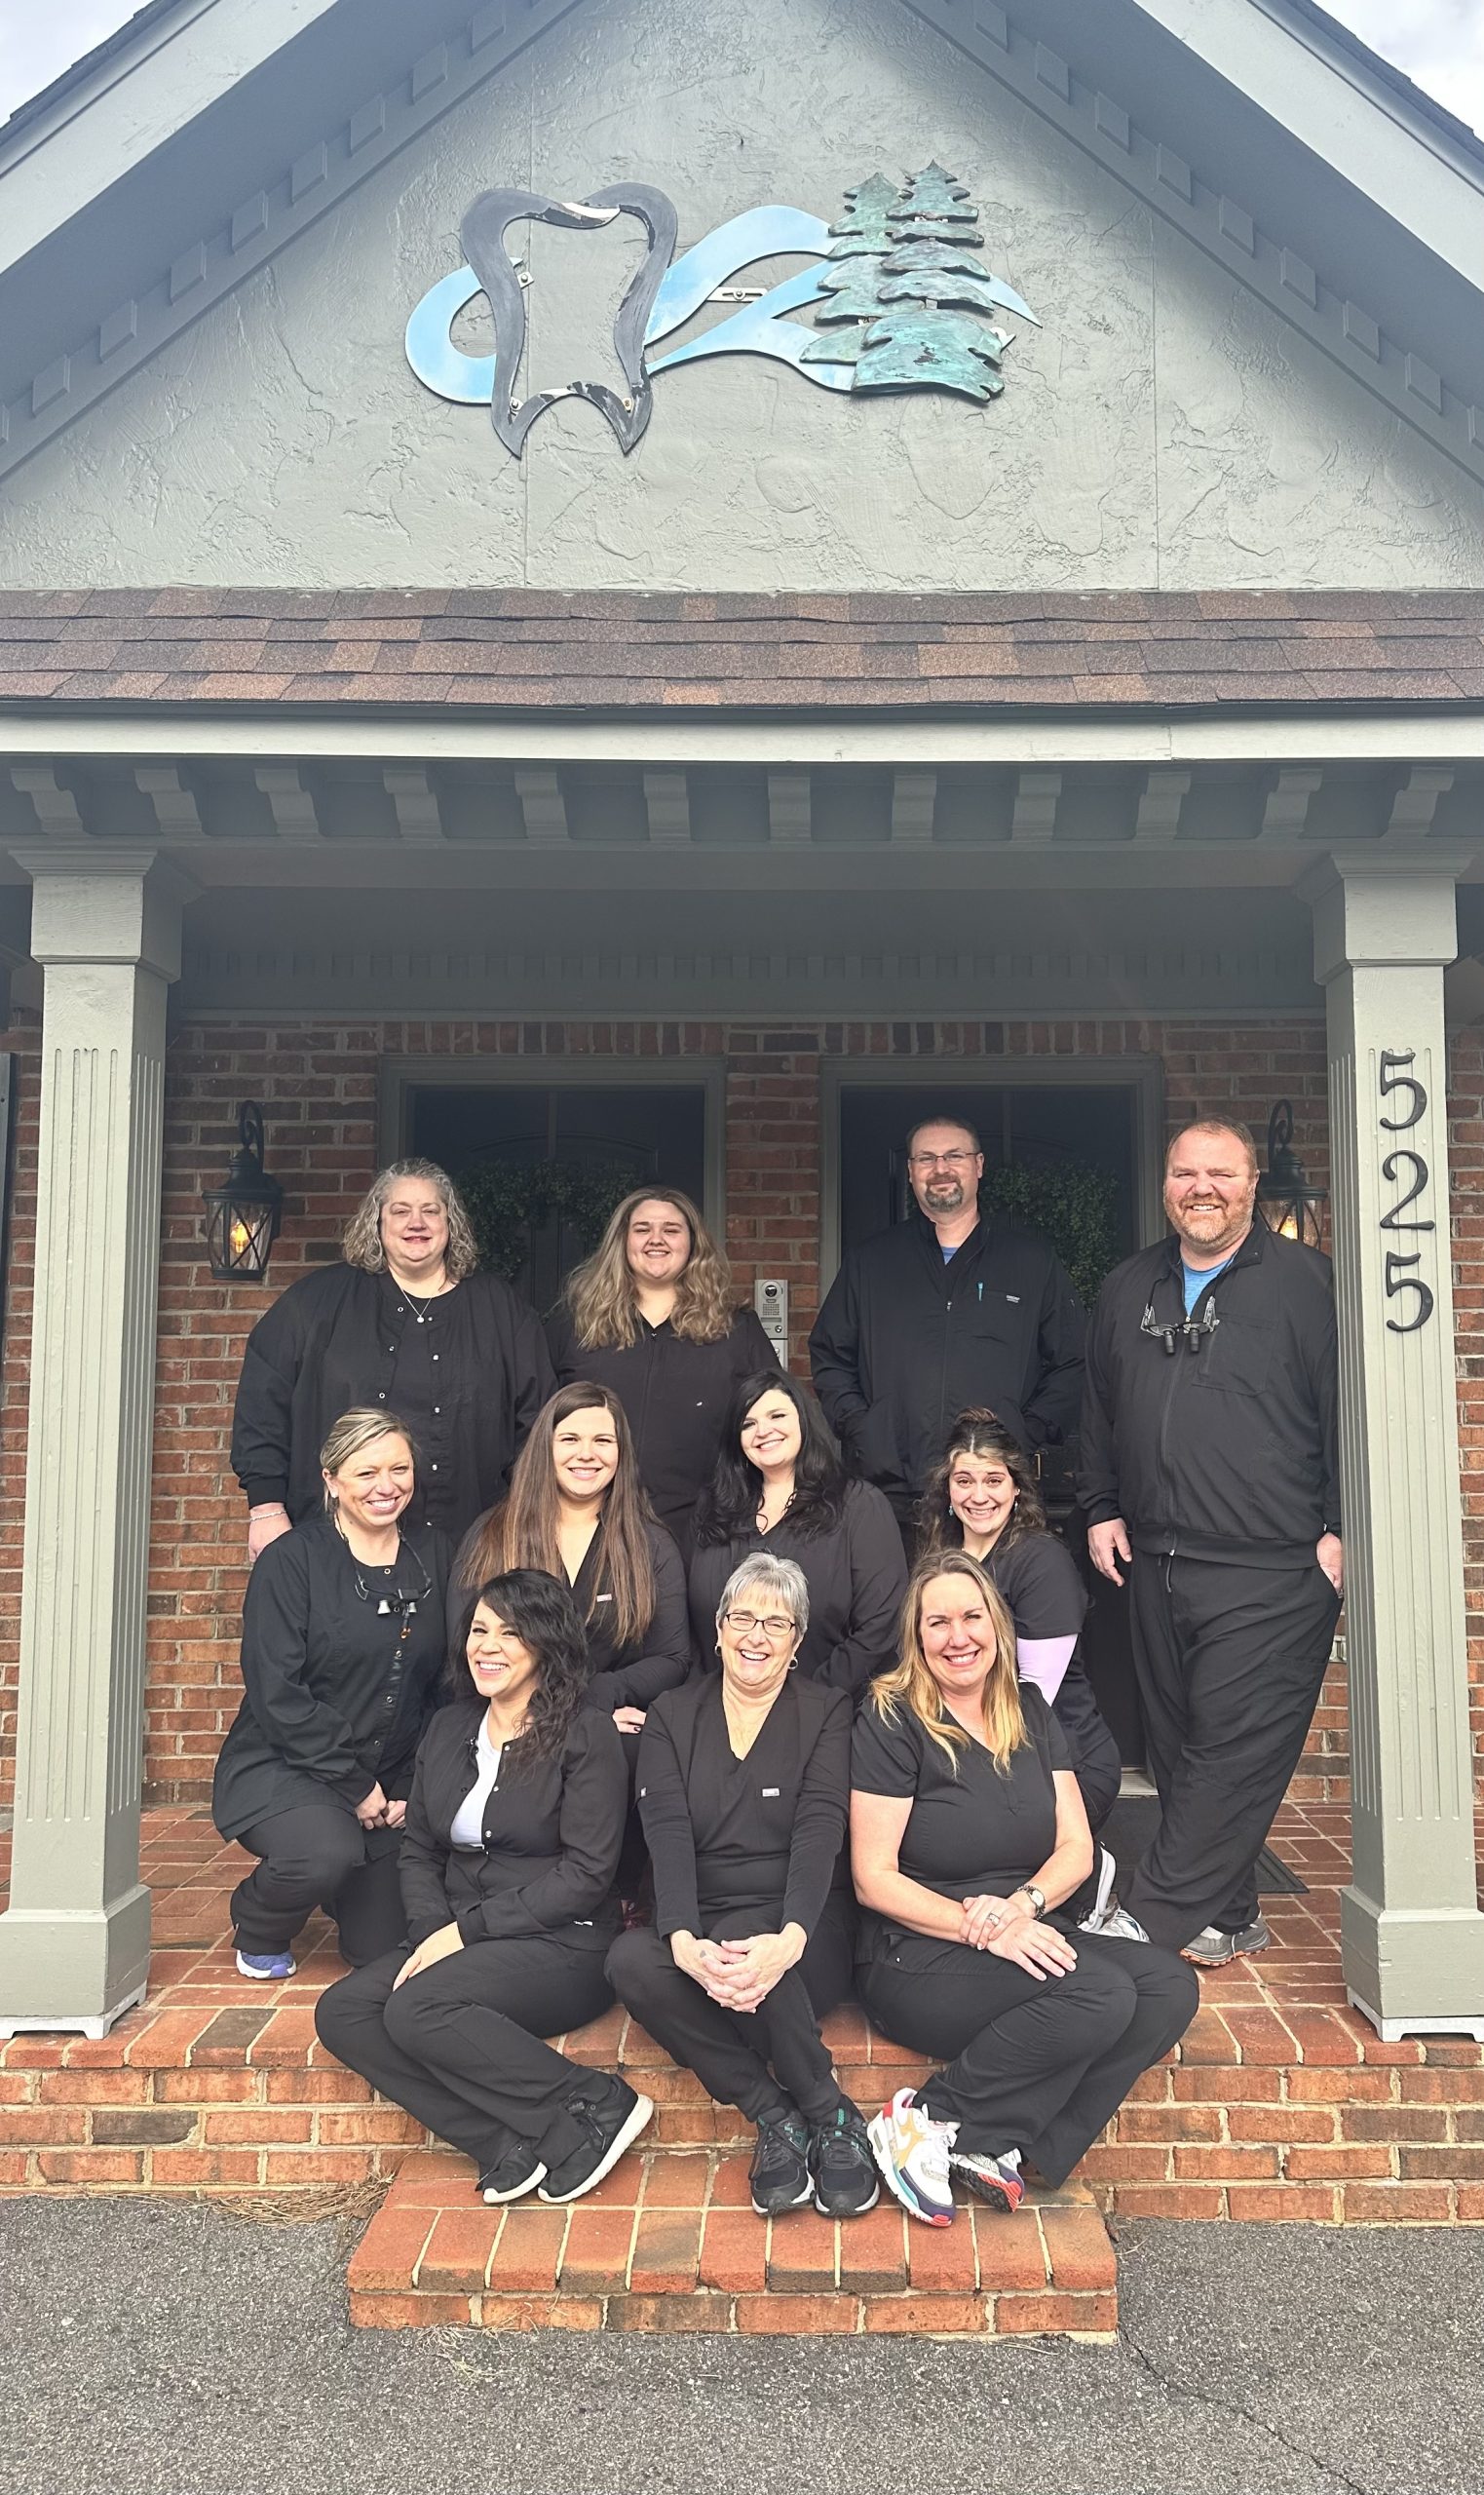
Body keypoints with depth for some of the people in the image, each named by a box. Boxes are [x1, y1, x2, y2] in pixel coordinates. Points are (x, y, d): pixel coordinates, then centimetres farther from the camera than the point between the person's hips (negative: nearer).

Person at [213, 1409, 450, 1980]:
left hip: (390, 1781, 5)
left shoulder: (433, 1556, 3)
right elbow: (276, 1692, -15)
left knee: (384, 1946, 1)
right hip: (281, 1767, -4)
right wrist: (353, 1785, -16)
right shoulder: (292, 1561, -11)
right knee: (325, 1854, -34)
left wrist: (410, 1789, -2)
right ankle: (258, 1931, 2)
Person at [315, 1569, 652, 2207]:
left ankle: (598, 2107, -18)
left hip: (562, 1946, -7)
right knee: (342, 2012, -16)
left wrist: (466, 1929, -14)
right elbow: (419, 1852, 14)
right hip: (455, 1941, 7)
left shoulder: (585, 1736, -6)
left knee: (417, 2007, -29)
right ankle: (506, 2144, -20)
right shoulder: (449, 1728, 14)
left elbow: (586, 1874, -11)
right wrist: (432, 1933, -6)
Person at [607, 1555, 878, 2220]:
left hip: (801, 1931, -2)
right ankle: (775, 2113, -19)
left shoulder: (826, 1712, 3)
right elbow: (667, 1836, -6)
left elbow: (819, 1832, -13)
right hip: (699, 1925, 3)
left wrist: (789, 1939, -32)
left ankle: (831, 2116, -14)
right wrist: (683, 1941, -27)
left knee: (740, 1938, -36)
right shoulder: (672, 1716, 9)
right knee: (629, 1961, -29)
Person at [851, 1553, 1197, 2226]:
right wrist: (977, 1929, -21)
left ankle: (997, 2147, -16)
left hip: (1027, 1937, 7)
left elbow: (1076, 1848, 7)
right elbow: (873, 1879, -10)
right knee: (1099, 1994, -28)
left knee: (1169, 1986, -16)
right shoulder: (891, 1721, -7)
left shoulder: (1029, 1711, 11)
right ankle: (926, 2124, -16)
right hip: (915, 1960, -7)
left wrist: (1022, 1905, -14)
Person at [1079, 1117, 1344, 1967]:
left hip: (1273, 1570, -5)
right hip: (1156, 1566, 6)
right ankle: (1226, 1918, 20)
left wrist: (1339, 1529, -8)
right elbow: (1100, 1412, 23)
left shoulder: (1303, 1280, -1)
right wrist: (1102, 1509, 16)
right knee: (1180, 1746, 9)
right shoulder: (1128, 1289, 15)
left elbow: (1346, 1409, -4)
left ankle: (1154, 1921, 0)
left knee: (1233, 1749, -7)